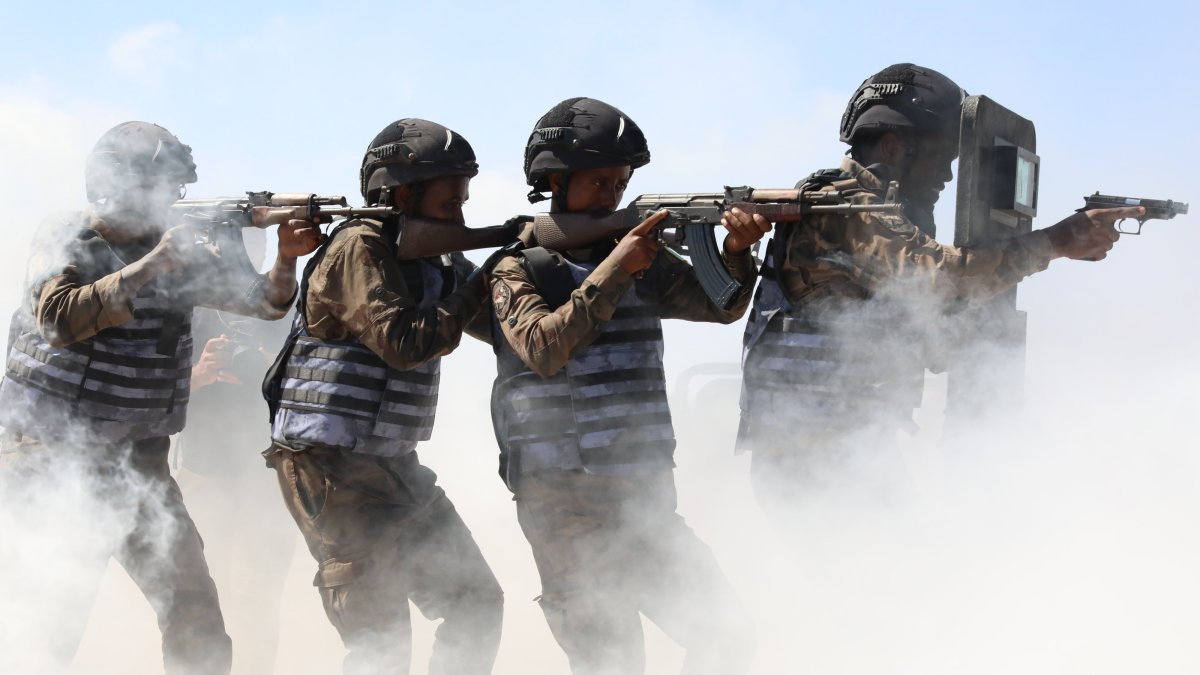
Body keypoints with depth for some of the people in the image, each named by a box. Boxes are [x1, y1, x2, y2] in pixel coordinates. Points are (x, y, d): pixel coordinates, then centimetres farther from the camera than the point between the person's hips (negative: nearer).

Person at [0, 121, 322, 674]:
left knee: (194, 610, 0)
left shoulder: (179, 251, 8)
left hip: (137, 461, 5)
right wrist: (147, 268, -27)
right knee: (57, 606, -7)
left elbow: (264, 301, 3)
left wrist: (287, 258, -17)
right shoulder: (65, 240, -5)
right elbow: (60, 318, -23)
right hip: (49, 452, -5)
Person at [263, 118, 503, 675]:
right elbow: (403, 343, -21)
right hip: (332, 470, -9)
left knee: (476, 607, 9)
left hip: (393, 468, 9)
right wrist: (477, 292, -14)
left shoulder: (432, 260, 13)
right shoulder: (360, 248, -12)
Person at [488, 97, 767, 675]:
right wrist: (613, 271, -20)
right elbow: (545, 351, -18)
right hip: (565, 505, -5)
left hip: (645, 499, 5)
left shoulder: (640, 260, 12)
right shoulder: (517, 270, -2)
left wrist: (737, 250, -17)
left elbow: (720, 305, 3)